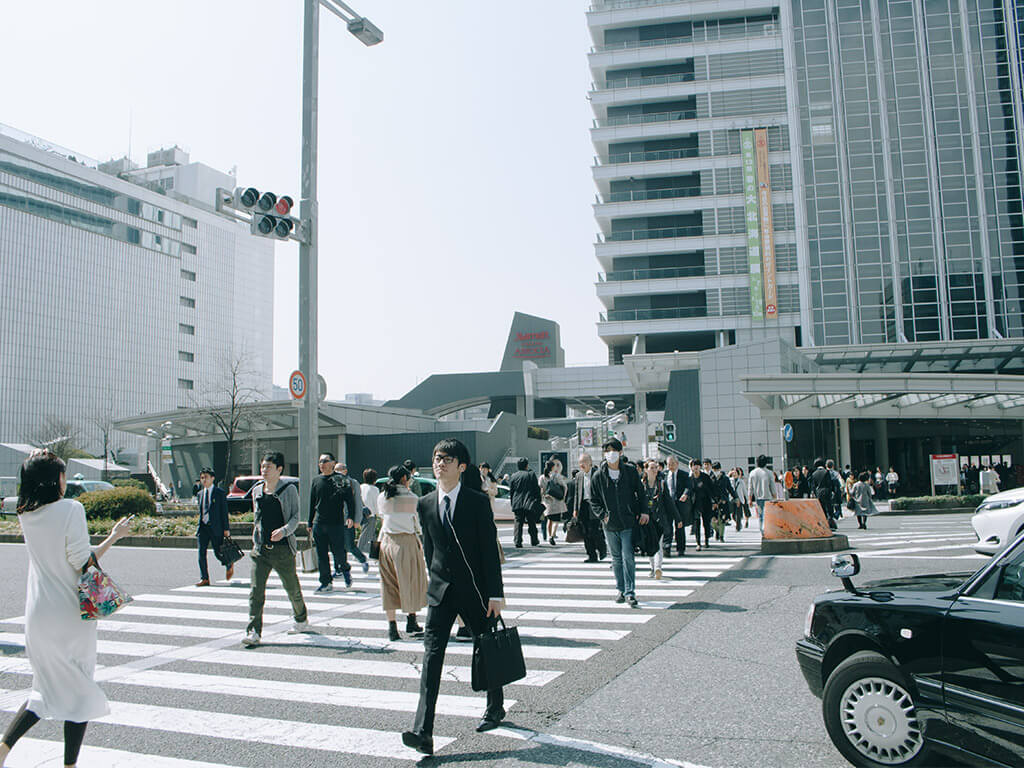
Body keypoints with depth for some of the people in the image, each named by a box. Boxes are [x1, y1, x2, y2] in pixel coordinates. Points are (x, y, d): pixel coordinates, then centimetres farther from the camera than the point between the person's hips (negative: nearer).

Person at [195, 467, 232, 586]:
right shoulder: (200, 494, 13)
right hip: (203, 527, 5)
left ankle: (229, 564, 30)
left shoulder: (220, 492, -3)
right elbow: (201, 512, 19)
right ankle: (204, 579, 4)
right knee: (201, 552, -2)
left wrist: (226, 529, -8)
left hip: (216, 527, -5)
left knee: (218, 552, 0)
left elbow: (224, 512, -5)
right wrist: (199, 525, 15)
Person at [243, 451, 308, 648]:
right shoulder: (257, 490, 10)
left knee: (292, 588, 10)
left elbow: (295, 517, -7)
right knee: (256, 590, -8)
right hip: (260, 549, 4)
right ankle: (253, 633, -7)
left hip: (282, 548, -3)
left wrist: (284, 530, -24)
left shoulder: (289, 490, -4)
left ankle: (301, 620, 34)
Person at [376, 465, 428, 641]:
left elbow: (383, 520, 15)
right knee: (411, 581, 10)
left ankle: (391, 625, 9)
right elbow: (416, 522, -1)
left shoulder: (382, 497, 6)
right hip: (406, 541, -4)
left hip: (386, 541, 4)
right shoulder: (410, 497, -8)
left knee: (389, 584, 9)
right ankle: (411, 621, 17)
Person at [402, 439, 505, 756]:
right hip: (440, 591, 3)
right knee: (431, 654, -8)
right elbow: (429, 548, 12)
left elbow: (490, 549, -9)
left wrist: (495, 594, -11)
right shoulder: (425, 504, 3)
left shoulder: (478, 502, -9)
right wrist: (437, 581, 14)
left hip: (476, 589, -3)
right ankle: (423, 731, -10)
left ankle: (495, 708, 37)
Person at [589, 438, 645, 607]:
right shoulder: (598, 476, 1)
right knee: (616, 559, 11)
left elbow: (640, 492, 9)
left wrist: (643, 511, -2)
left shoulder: (631, 471, 0)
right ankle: (622, 590, 23)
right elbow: (593, 500, 8)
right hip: (610, 524, 2)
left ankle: (630, 592, -2)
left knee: (628, 558, -7)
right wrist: (603, 515, -4)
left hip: (629, 523, -2)